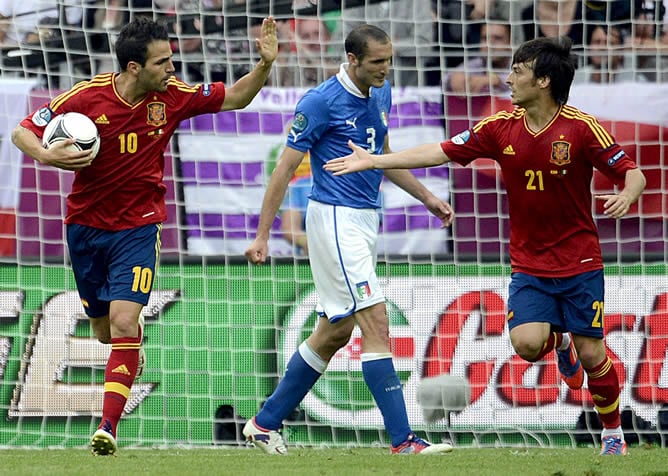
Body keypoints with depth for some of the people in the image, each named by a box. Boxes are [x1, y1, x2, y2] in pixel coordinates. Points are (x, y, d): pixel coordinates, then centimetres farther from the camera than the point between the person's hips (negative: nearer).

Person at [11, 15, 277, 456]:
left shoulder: (173, 96, -9)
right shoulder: (86, 97, -15)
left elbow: (234, 98, 5)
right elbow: (23, 132, -7)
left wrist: (265, 65, -12)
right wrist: (46, 155, -28)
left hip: (138, 225, -1)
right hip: (86, 224, 1)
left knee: (123, 322, -19)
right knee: (105, 331, 14)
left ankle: (109, 427, -19)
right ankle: (133, 352, 51)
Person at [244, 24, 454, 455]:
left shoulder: (381, 95, 9)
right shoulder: (321, 103, -14)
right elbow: (285, 168, -11)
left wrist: (427, 197, 19)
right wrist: (262, 235, -11)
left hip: (365, 221, 9)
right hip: (335, 220, -9)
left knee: (336, 331, 12)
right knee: (376, 323, -13)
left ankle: (266, 423, 23)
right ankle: (402, 440, -14)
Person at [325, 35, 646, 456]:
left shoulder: (582, 128, -13)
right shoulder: (500, 127, -1)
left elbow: (632, 173, -9)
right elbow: (442, 152, 4)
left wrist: (627, 196, -33)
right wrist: (374, 161, 3)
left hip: (580, 262, -3)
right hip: (528, 263, 3)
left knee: (591, 355, -4)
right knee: (527, 342, -20)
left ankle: (613, 432, 23)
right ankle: (559, 340, 19)